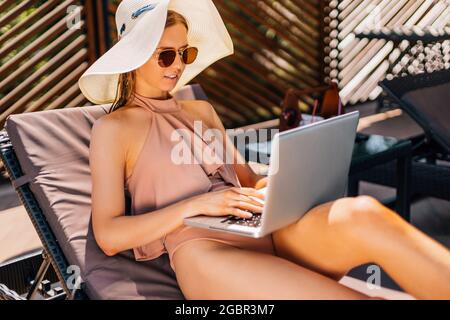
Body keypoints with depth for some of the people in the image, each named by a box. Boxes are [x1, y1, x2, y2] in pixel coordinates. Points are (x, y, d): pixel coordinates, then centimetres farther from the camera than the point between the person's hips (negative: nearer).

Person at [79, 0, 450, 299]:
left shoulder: (202, 110, 25)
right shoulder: (112, 129, 7)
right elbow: (109, 236, -2)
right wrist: (196, 205, -13)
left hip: (265, 231, 5)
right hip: (203, 249, -5)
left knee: (360, 213, -30)